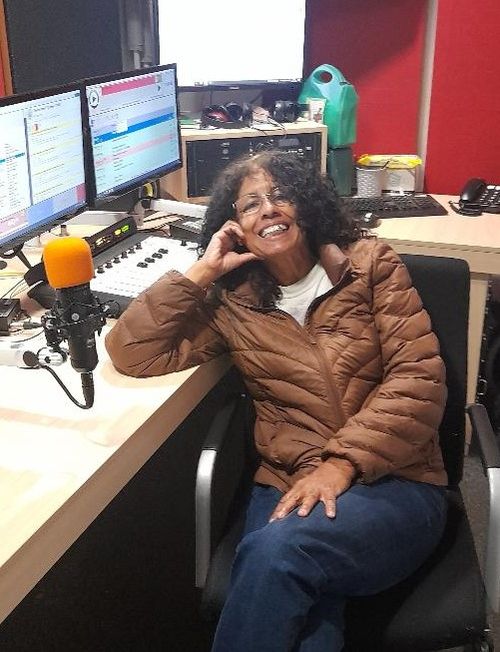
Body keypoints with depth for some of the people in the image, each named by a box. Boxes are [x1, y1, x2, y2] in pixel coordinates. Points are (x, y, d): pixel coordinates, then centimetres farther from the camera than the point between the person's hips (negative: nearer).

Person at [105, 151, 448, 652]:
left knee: (276, 552, -29)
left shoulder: (369, 264, 4)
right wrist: (202, 272, -2)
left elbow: (418, 379, -4)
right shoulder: (230, 302, 8)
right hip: (288, 487, 1)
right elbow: (132, 353, 1)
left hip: (393, 481, 0)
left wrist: (342, 464, -14)